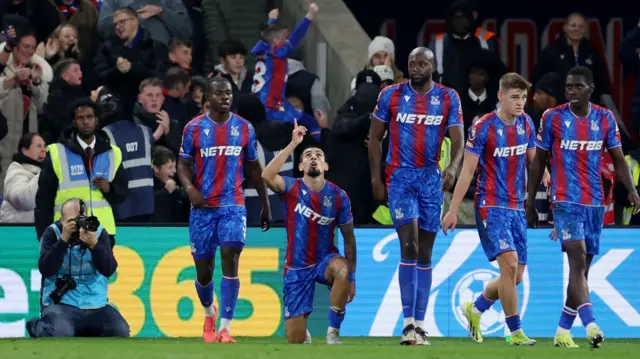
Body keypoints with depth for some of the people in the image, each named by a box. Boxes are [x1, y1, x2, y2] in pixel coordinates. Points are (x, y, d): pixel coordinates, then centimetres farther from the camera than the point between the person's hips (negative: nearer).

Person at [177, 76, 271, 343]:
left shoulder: (244, 128, 6)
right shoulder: (194, 128, 0)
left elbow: (254, 168, 14)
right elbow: (183, 164, 2)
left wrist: (265, 204, 16)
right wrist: (190, 187, -19)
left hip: (233, 204, 0)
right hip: (203, 206, 0)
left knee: (230, 259, -17)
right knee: (203, 268, 5)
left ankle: (225, 327, -18)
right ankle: (209, 312, 37)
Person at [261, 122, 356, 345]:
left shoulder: (338, 197, -4)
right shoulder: (292, 189, -7)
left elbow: (349, 238, 1)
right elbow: (267, 176, -29)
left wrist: (351, 278, -4)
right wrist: (293, 144, -31)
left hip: (325, 260, 0)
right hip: (297, 267, 0)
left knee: (342, 268, -39)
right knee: (295, 340, -4)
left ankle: (333, 332, -22)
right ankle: (303, 333, 38)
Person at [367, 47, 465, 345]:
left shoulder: (448, 98, 3)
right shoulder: (391, 95, 1)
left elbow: (457, 140, -2)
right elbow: (375, 137, 7)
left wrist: (453, 167, -22)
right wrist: (375, 177, 0)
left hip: (431, 178, 2)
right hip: (400, 177, -2)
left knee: (425, 253, 6)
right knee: (409, 246, -15)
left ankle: (420, 323, 10)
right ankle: (408, 321, -18)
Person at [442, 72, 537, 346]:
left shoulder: (526, 124, 6)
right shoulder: (483, 127, -11)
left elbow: (534, 162, 17)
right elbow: (467, 170, -9)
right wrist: (453, 210, -9)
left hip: (517, 208, 6)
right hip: (491, 207, -6)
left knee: (515, 277, 7)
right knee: (510, 263, -19)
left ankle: (475, 309, 32)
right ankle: (516, 332, -11)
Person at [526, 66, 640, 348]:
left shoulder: (605, 118, 6)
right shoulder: (553, 117, -1)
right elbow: (539, 162, 5)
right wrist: (530, 203, 4)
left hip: (595, 203, 4)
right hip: (565, 201, -4)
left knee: (582, 268, 7)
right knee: (578, 259, -19)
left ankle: (563, 332, 16)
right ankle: (591, 326, -29)